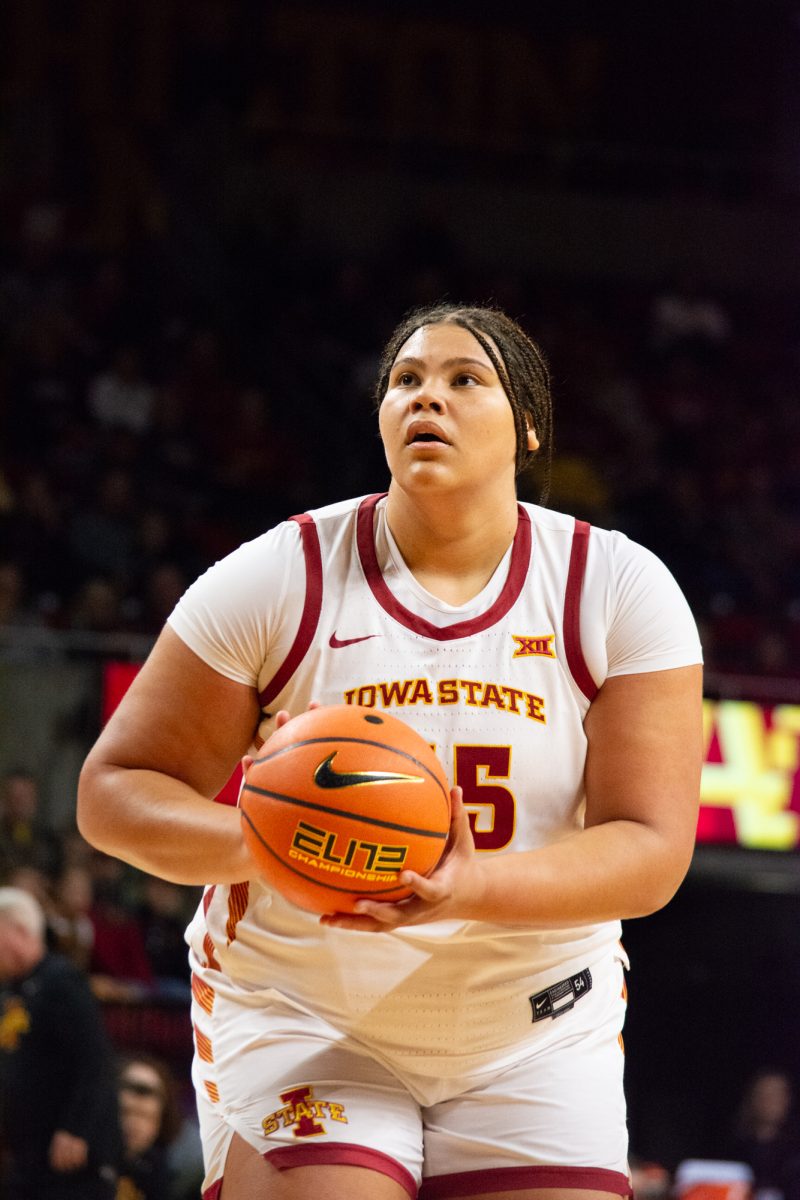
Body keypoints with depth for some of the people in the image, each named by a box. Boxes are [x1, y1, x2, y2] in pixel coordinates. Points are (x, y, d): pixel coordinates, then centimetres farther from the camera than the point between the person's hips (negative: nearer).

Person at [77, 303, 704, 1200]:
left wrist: (471, 888, -29)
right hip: (301, 1017, -2)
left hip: (537, 1036, 2)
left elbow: (652, 853, -10)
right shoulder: (282, 577, -7)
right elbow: (114, 790, -4)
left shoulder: (619, 589, -5)